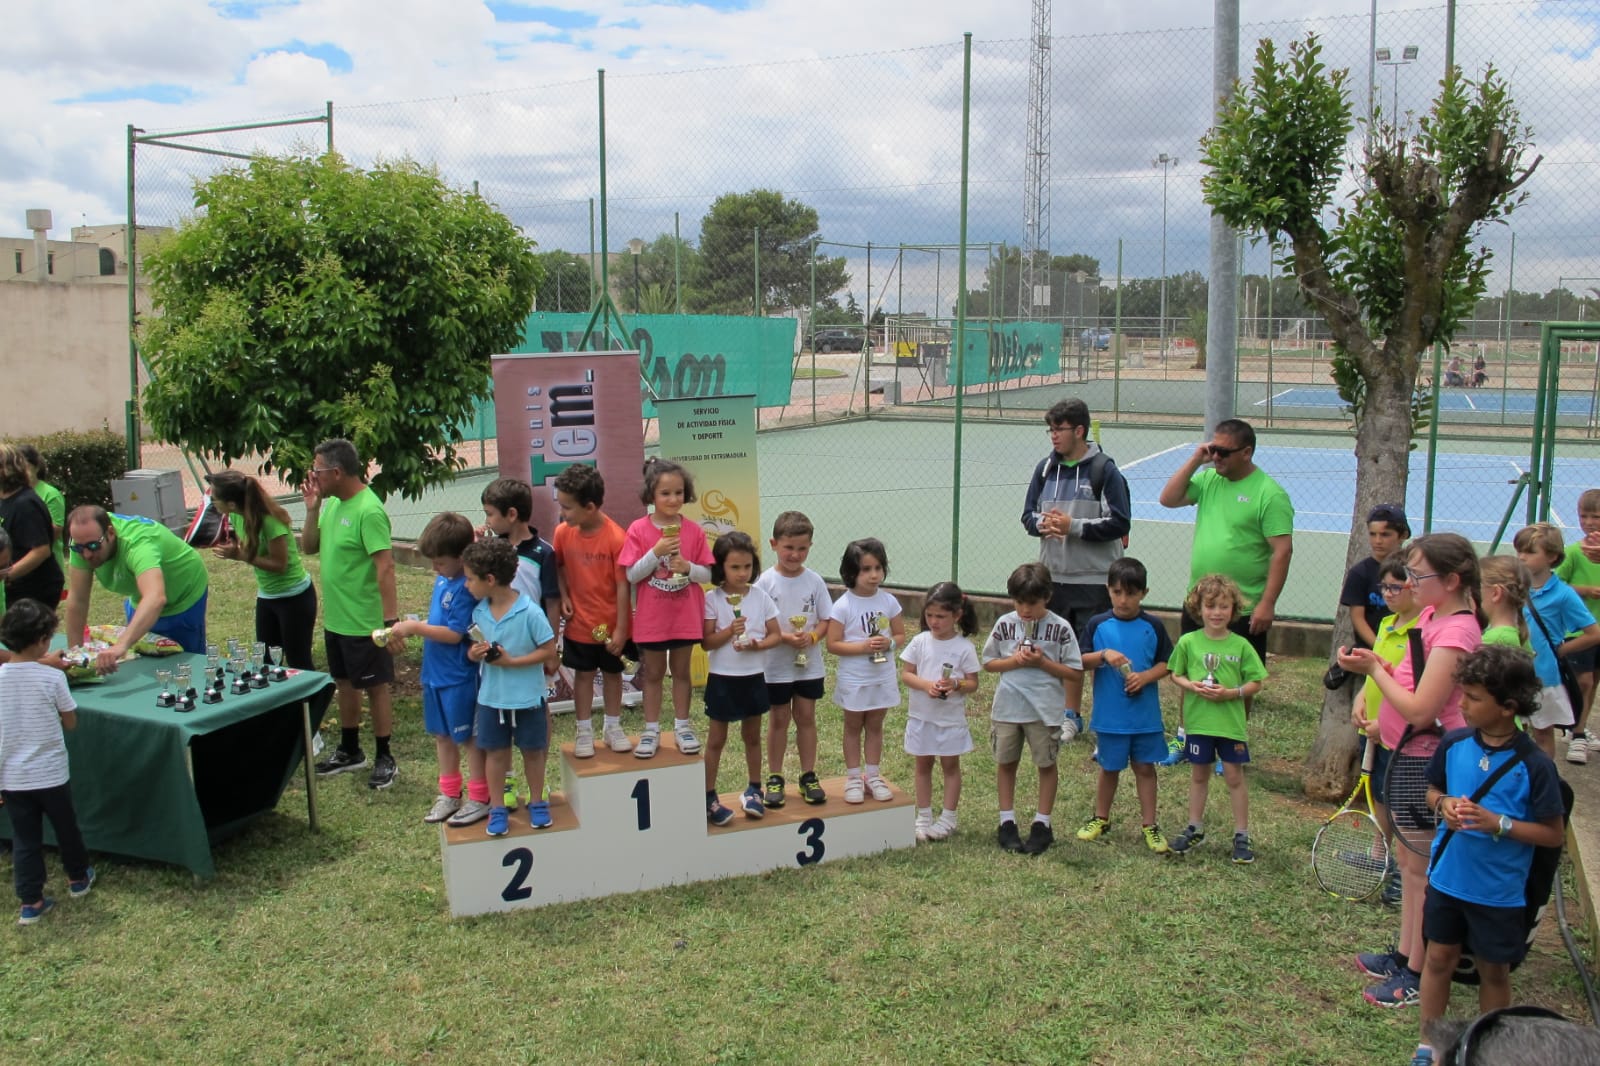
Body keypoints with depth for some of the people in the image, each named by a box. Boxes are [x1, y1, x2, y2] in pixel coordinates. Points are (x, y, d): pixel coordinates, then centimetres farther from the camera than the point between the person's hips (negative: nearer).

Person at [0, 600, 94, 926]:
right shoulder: (52, 678, -17)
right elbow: (71, 722, -4)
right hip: (50, 773, -2)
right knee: (65, 827, 20)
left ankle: (30, 902, 16)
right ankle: (78, 878, 39)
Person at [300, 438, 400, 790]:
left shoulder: (368, 511, -22)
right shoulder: (332, 503, 5)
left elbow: (385, 568, -25)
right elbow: (309, 547, 12)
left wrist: (391, 620, -27)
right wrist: (312, 510, -4)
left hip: (365, 623, -9)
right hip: (335, 619, 9)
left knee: (375, 687, 4)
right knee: (344, 683, 19)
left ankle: (385, 759, 16)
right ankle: (349, 751, 34)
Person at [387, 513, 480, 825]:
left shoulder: (467, 588, -22)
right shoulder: (443, 579, 4)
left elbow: (454, 634, -24)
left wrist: (415, 627, -19)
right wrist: (408, 629, 1)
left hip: (459, 677, -9)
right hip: (435, 672, 9)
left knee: (468, 737, 5)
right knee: (442, 735, 18)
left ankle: (480, 799, 19)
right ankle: (449, 795, 32)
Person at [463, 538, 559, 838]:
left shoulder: (530, 613, -20)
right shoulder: (479, 612, -2)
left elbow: (549, 651, -17)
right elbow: (477, 645, 11)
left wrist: (512, 661, -23)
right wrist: (474, 653, -13)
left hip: (527, 696, -4)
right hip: (491, 696, 4)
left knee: (532, 750, 12)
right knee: (495, 751, 12)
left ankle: (537, 802, 30)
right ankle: (498, 808, 25)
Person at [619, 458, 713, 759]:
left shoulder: (693, 531, -4)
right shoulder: (639, 530, -8)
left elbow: (707, 574, 0)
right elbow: (631, 575, -11)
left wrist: (687, 567, -20)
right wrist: (656, 552, -23)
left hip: (685, 616, 1)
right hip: (651, 617, -1)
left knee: (681, 671, 13)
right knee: (653, 674, 11)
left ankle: (682, 726, 25)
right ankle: (651, 730, 21)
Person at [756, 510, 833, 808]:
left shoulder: (814, 581, -2)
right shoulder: (766, 581, -10)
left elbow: (826, 620, 2)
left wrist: (812, 636, -18)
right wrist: (787, 638, -24)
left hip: (809, 664, 2)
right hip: (776, 664, -2)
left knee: (806, 717, 10)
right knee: (779, 719, 9)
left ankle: (808, 777, 22)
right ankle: (775, 778, 21)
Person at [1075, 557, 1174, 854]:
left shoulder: (1153, 626, -2)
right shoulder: (1098, 625, -3)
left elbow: (1166, 663, 1)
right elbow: (1081, 661, -3)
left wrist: (1146, 677, -17)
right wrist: (1103, 655, -21)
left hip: (1145, 715, 0)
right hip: (1109, 715, 0)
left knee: (1145, 767, 8)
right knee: (1110, 768, 13)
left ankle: (1149, 825, 19)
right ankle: (1100, 818, 30)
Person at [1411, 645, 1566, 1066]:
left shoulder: (1534, 765, -17)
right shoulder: (1454, 743, -6)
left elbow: (1554, 834, -11)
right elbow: (1433, 790, 10)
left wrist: (1498, 824, -24)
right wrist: (1444, 805, -12)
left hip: (1499, 891, -3)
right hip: (1447, 878, 3)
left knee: (1493, 971, 14)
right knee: (1439, 958, 14)